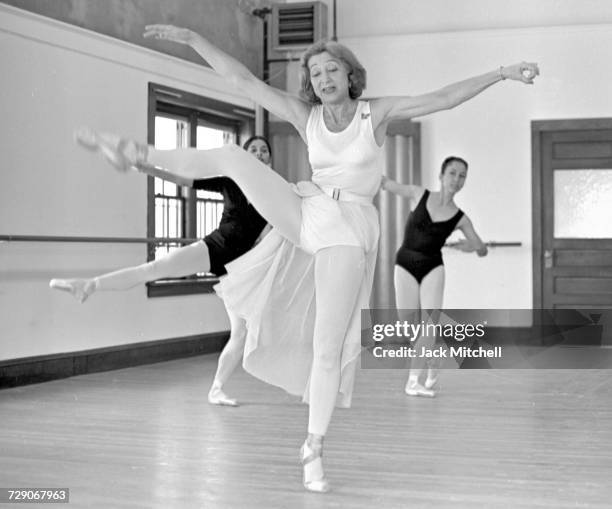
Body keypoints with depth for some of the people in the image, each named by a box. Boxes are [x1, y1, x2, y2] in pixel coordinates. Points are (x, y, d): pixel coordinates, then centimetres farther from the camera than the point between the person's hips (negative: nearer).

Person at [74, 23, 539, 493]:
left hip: (348, 233, -3)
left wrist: (502, 72, -19)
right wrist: (190, 38, -5)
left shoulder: (377, 112, -3)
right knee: (232, 157, -10)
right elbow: (242, 79, -1)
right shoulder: (305, 115, 3)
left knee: (328, 348, -7)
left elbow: (444, 98, -11)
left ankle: (314, 451, 5)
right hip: (305, 214, 3)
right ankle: (144, 158, 7)